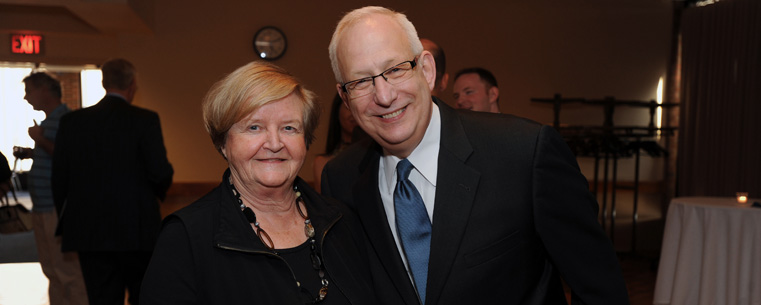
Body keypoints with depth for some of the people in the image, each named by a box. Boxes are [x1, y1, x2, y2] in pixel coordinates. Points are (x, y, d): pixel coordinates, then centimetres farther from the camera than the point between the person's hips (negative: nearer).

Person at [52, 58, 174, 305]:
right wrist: (159, 191, 10)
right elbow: (161, 172, -13)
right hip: (136, 229, -3)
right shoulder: (145, 119, -9)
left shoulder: (72, 121, 3)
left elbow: (59, 178, 6)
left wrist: (67, 222, 17)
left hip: (88, 231, 3)